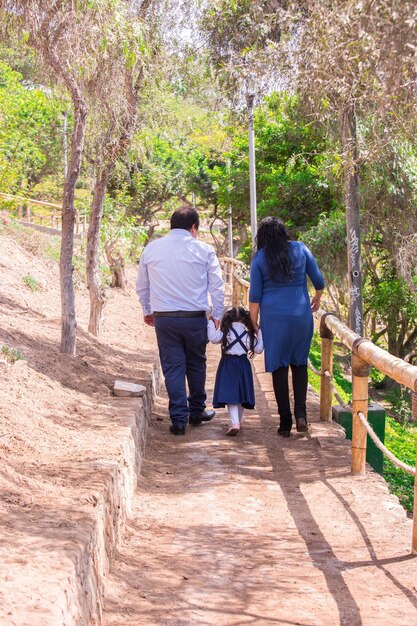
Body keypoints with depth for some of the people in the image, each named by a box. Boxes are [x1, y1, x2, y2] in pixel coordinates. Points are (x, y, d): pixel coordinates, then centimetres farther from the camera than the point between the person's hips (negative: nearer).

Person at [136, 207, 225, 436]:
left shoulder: (151, 249, 6)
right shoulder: (204, 250, -1)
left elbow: (141, 285, 15)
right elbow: (217, 286, 0)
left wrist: (147, 311, 29)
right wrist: (217, 315, 10)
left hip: (164, 318, 1)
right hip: (195, 318, -1)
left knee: (173, 368, 5)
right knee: (196, 365, 17)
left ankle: (179, 419, 4)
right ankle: (197, 411, 30)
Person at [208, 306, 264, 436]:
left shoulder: (225, 331, -6)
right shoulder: (249, 334, 2)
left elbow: (213, 338, -19)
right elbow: (258, 349, 3)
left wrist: (210, 323, -9)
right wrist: (260, 334, 14)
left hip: (228, 364, -3)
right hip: (243, 364, 3)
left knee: (230, 394, -8)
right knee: (240, 393, 16)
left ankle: (234, 423, -23)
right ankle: (239, 421, 30)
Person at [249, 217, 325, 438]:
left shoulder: (260, 258, -1)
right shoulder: (300, 249, 2)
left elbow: (255, 295, -1)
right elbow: (318, 280, 7)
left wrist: (254, 323, 8)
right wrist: (318, 297, 27)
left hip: (274, 317, -1)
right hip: (301, 314, 1)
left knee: (279, 367, 4)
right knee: (300, 363, 14)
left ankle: (285, 421, 5)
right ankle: (301, 413, -1)